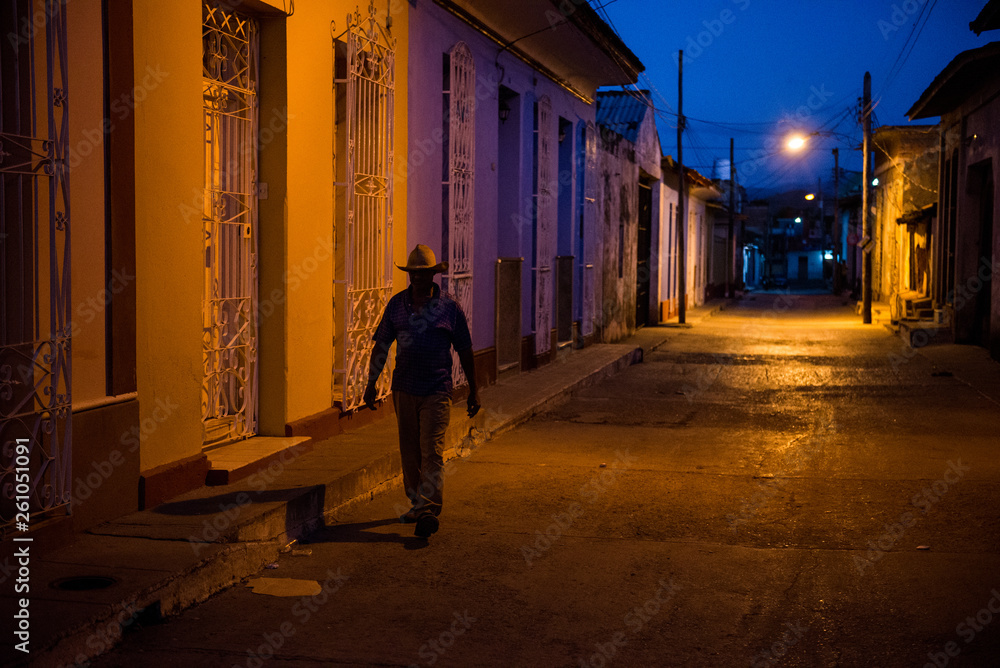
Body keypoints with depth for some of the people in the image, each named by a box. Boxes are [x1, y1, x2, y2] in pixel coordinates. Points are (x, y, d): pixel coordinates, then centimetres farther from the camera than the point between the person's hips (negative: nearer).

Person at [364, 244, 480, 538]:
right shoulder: (396, 304, 7)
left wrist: (473, 390, 7)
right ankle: (416, 503, 24)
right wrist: (371, 382, 4)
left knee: (432, 451, -10)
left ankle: (428, 510, -13)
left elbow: (465, 351, 5)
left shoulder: (449, 307, -1)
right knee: (409, 450, 11)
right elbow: (381, 346, 10)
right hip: (404, 389, 4)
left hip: (437, 390, -4)